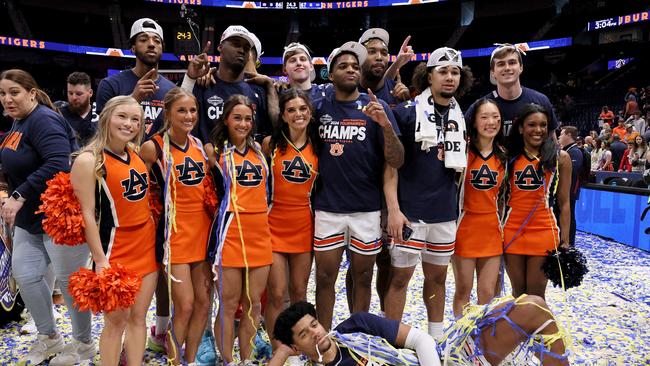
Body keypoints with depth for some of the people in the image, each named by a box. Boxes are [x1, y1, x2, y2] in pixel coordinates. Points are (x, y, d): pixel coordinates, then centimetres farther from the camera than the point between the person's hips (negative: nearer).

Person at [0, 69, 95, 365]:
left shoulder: (43, 120, -18)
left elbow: (58, 164, -32)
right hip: (30, 217, 10)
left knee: (69, 280, 3)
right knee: (25, 274, 13)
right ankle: (49, 337, 32)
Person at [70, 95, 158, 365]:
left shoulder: (138, 153, 7)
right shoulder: (88, 160, -12)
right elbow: (87, 214, -14)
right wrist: (100, 260, -15)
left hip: (147, 247, 6)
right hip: (116, 250, -5)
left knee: (138, 317, 12)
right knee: (116, 321, 6)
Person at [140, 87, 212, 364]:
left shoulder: (200, 145, 7)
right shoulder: (153, 147, -11)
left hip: (202, 230, 6)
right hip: (174, 234, -5)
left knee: (203, 302, 11)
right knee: (185, 306, -2)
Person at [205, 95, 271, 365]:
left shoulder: (260, 150, 15)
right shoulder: (215, 150, 0)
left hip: (260, 232, 5)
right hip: (229, 232, -5)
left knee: (253, 303, 11)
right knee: (229, 305, 4)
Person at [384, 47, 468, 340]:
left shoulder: (460, 118, 11)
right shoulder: (406, 112, -5)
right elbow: (391, 163, -9)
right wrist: (393, 209, -16)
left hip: (446, 213, 5)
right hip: (410, 212, -5)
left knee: (437, 276, 16)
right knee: (401, 275, 1)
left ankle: (436, 337, 32)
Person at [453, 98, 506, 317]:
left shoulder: (503, 155, 6)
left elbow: (502, 194, 15)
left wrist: (503, 225, 13)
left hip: (492, 230, 4)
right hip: (465, 226, -4)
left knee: (488, 294, 9)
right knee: (463, 291, 7)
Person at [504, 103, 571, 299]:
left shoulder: (560, 158, 2)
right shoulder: (509, 157, 6)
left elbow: (564, 204, 2)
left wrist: (565, 241, -1)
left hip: (544, 232, -1)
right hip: (512, 231, 2)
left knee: (536, 296, 4)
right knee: (518, 293, 12)